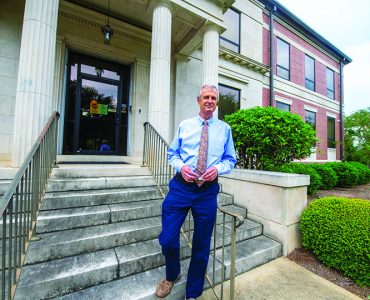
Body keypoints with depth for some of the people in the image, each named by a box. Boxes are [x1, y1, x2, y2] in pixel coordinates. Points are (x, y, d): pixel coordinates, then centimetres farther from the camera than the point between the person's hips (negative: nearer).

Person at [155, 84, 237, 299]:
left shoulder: (225, 129, 8)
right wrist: (181, 166, -11)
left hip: (208, 190, 0)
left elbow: (230, 159, 9)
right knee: (168, 240, 3)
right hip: (181, 186, 1)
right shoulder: (184, 126, 10)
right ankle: (172, 276, 40)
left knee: (202, 245, 13)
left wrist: (218, 168, -12)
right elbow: (172, 154, 10)